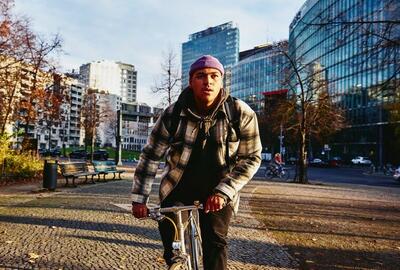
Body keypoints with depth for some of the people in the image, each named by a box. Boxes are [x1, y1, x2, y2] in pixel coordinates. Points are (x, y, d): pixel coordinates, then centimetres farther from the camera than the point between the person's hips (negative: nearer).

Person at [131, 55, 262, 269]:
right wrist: (139, 198, -8)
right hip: (179, 185, 1)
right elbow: (150, 155, -8)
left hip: (217, 190, -1)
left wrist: (223, 191, -21)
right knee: (169, 233, -4)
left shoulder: (242, 114, -17)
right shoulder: (173, 114, -15)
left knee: (215, 243, -10)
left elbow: (251, 158, -11)